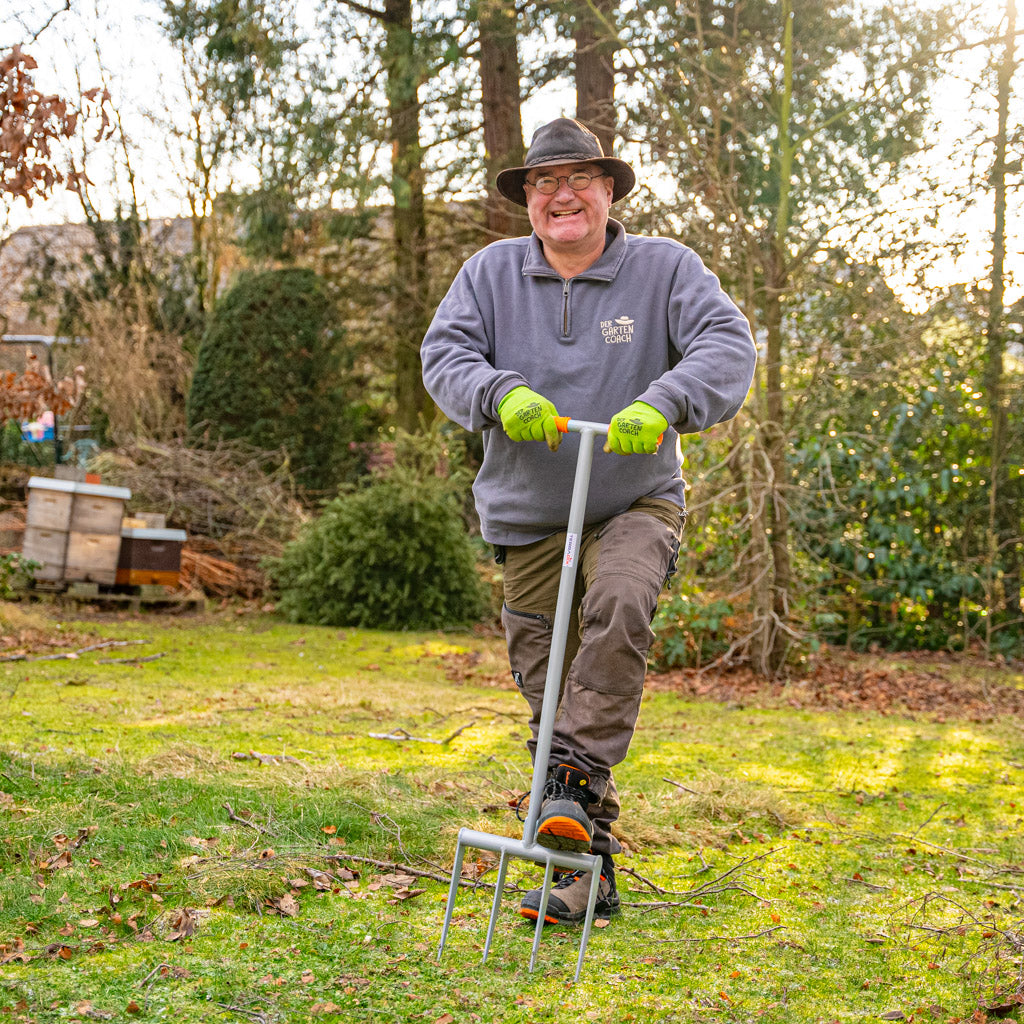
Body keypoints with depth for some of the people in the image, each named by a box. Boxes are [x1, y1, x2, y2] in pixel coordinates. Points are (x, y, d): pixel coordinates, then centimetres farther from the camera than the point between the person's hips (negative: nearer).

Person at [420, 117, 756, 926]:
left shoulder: (665, 268, -3)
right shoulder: (493, 272, 4)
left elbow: (728, 344, -15)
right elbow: (444, 351, -6)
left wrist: (662, 404, -34)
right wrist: (501, 395, -28)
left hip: (635, 502, -2)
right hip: (527, 516, 3)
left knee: (618, 607, -35)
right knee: (546, 689, 4)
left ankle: (577, 782, -24)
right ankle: (587, 866, 15)